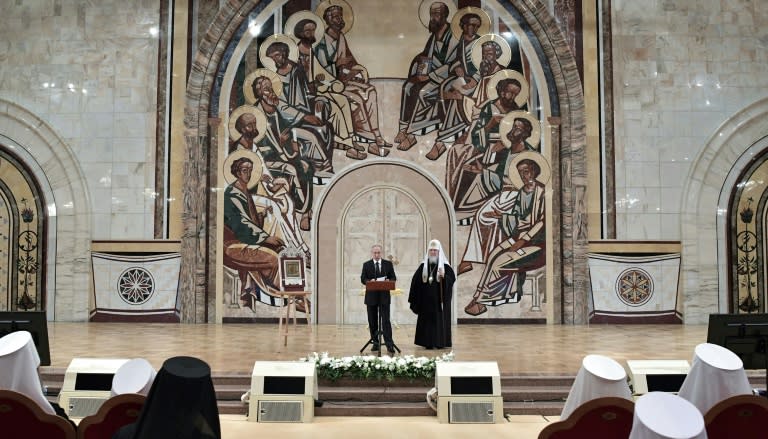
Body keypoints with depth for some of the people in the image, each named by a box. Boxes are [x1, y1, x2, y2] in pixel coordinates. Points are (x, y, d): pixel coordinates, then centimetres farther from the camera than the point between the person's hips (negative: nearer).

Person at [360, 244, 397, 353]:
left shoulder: (388, 264, 7)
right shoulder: (366, 265, 7)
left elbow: (393, 278, 6)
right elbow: (363, 279, 1)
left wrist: (388, 281, -16)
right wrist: (370, 281, -20)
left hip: (384, 296, -1)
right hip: (371, 296, 2)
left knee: (386, 320, -8)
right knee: (372, 321, 7)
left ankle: (389, 344, -10)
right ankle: (376, 343, 17)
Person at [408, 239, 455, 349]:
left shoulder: (445, 266, -1)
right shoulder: (423, 266, 7)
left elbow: (452, 278, -7)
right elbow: (415, 281, 6)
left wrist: (444, 277, -26)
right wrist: (414, 298, -1)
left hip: (439, 299, -3)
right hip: (426, 299, 3)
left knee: (440, 319, -1)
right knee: (427, 319, 3)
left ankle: (440, 342, 5)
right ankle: (428, 342, 9)